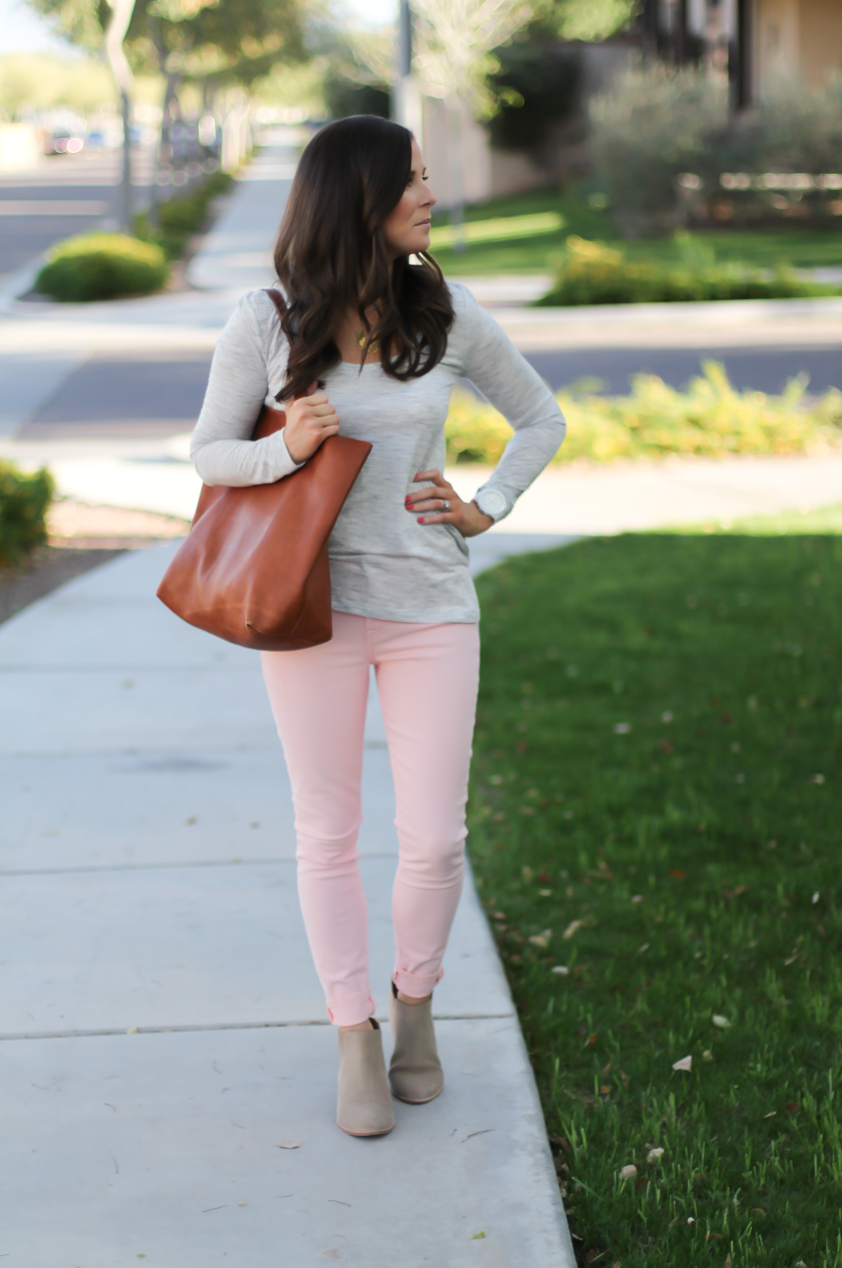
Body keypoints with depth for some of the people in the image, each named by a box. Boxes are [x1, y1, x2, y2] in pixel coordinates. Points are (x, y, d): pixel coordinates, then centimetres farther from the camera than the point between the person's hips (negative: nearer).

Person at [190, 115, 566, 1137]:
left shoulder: (448, 313, -2)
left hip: (429, 605, 1)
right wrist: (285, 450, -18)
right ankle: (355, 1043, 22)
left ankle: (414, 1004, 30)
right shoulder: (265, 323, -7)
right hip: (313, 602, -1)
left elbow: (540, 419, 12)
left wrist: (486, 510, 1)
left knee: (434, 839, 3)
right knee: (328, 833, 7)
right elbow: (208, 452, 1)